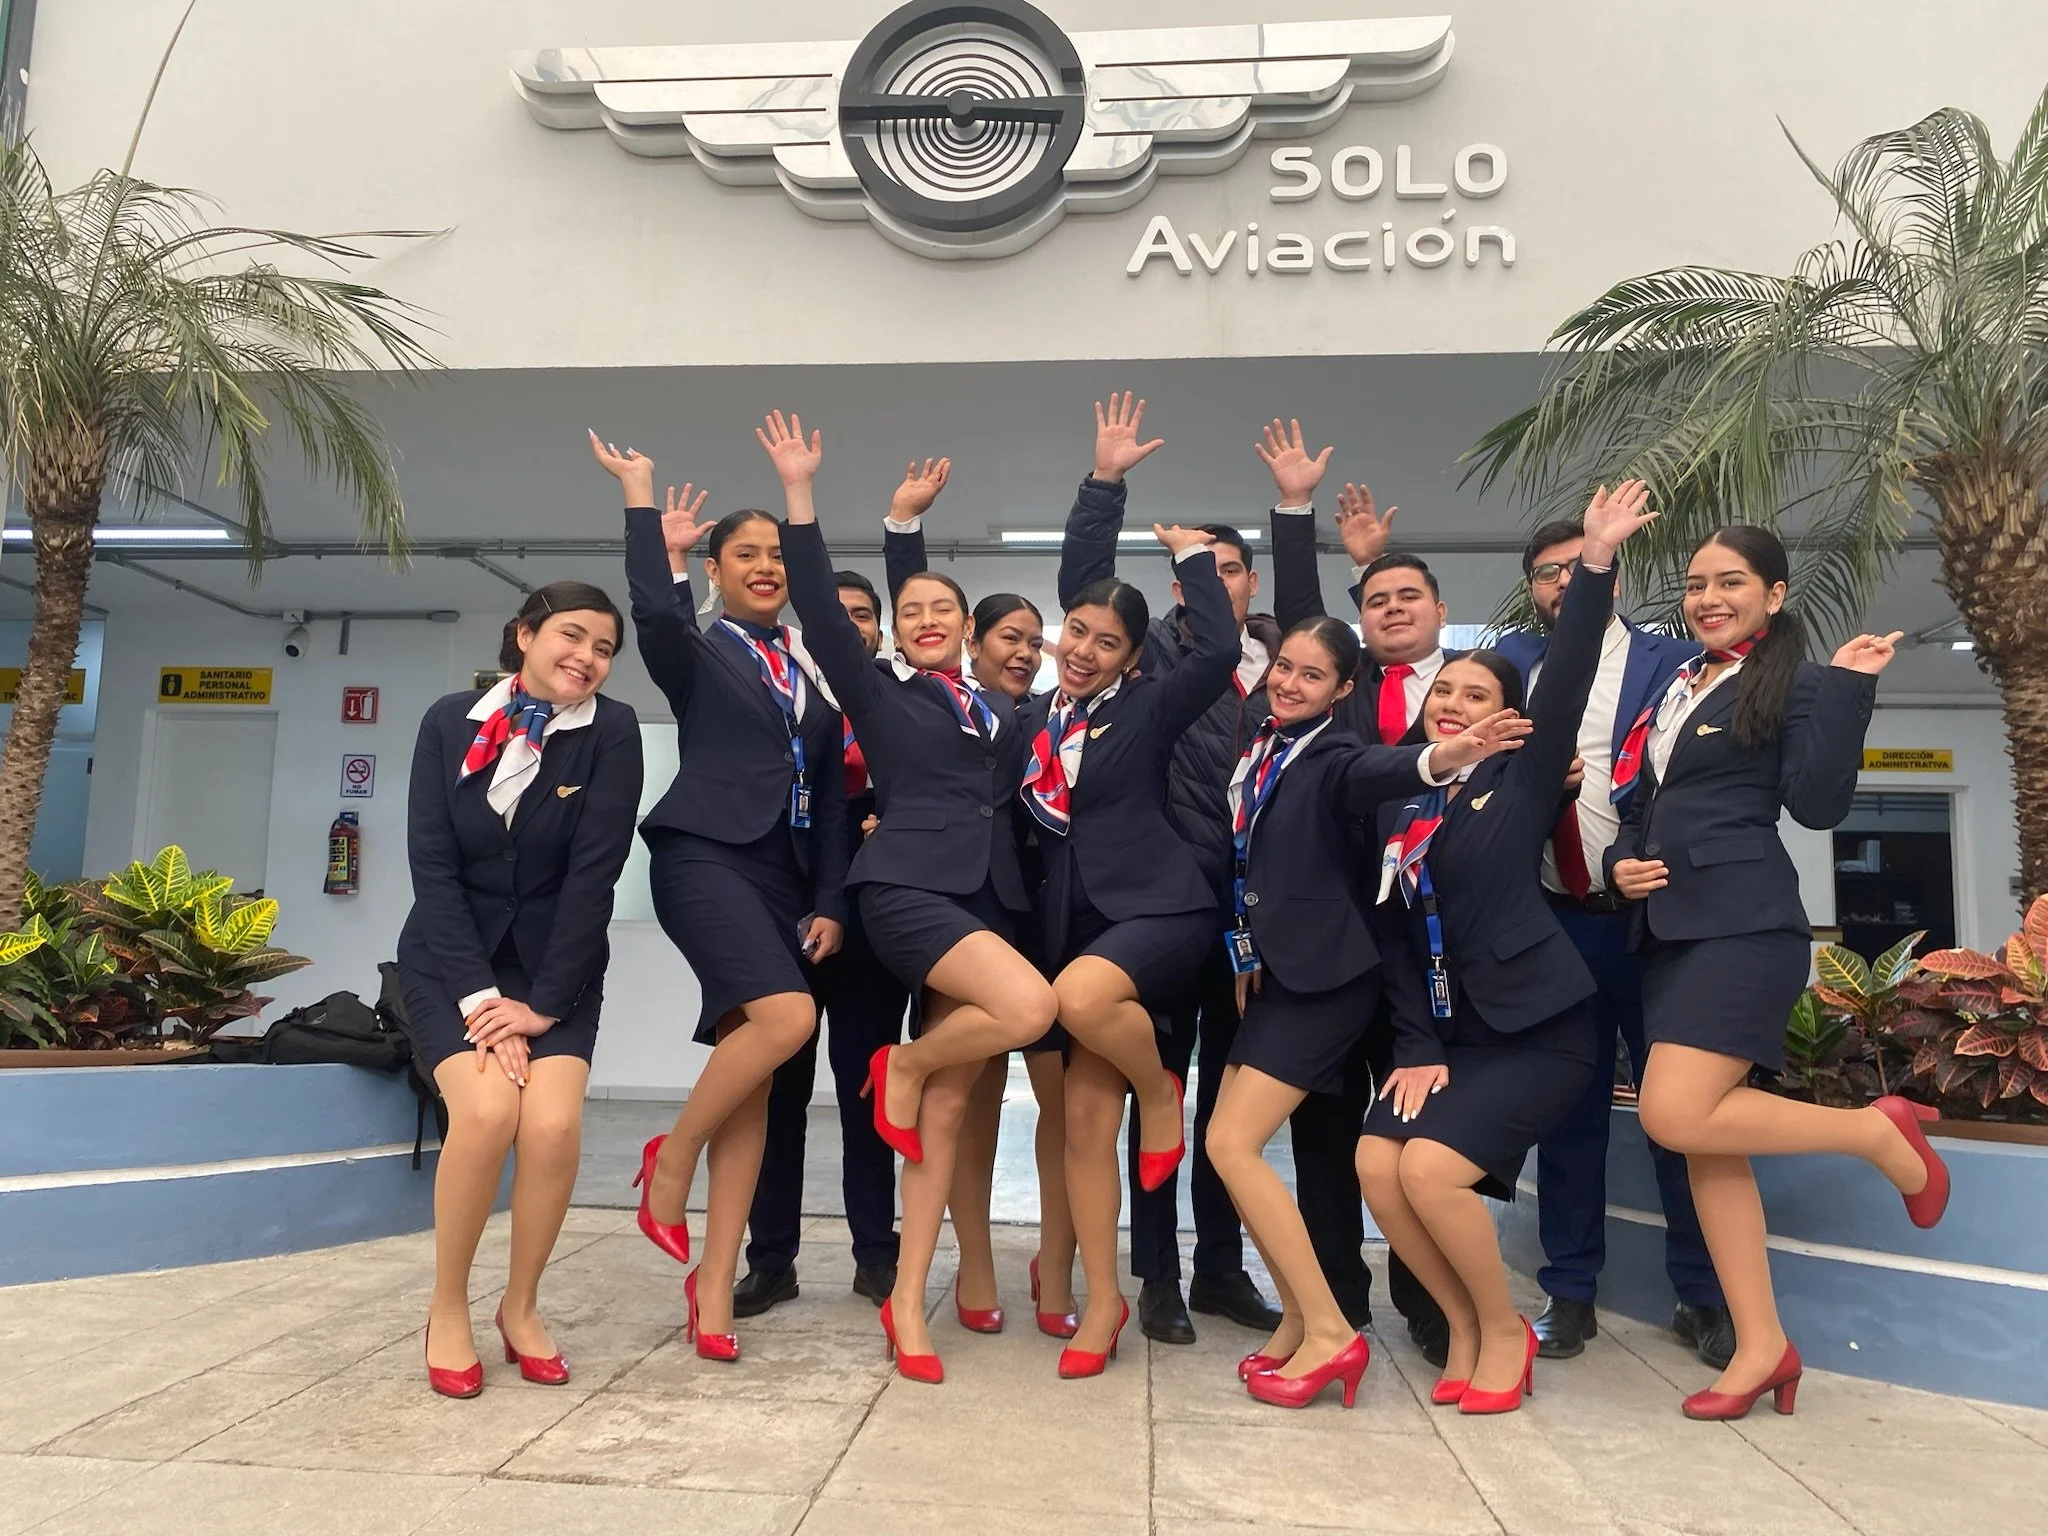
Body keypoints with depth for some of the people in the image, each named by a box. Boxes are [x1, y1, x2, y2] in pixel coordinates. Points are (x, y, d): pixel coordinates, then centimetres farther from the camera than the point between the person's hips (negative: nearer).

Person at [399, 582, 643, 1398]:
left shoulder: (612, 732, -9)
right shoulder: (450, 721, -6)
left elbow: (593, 873, -13)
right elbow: (432, 866, -10)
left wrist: (544, 1001, -17)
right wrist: (477, 995, -18)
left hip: (556, 964, 0)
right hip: (451, 957, 0)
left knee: (553, 1124, -22)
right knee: (487, 1110, -24)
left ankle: (522, 1306, 5)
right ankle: (447, 1308, -1)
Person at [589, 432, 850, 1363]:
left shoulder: (814, 675, 19)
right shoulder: (696, 656, 8)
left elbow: (831, 795, 16)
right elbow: (652, 610, -18)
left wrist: (829, 902, 8)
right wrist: (642, 501, -12)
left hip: (786, 877, 5)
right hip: (705, 855, -5)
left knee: (753, 1080, 2)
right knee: (787, 1017, -27)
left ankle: (714, 1280, 9)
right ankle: (671, 1158, -2)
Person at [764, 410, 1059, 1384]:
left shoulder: (1000, 715, 19)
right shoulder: (877, 691, 7)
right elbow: (819, 610, -4)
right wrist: (800, 497, -10)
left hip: (987, 898, 5)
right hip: (907, 887, -5)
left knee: (948, 1110, 2)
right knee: (1030, 1006, -30)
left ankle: (907, 1304, 9)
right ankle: (906, 1063, 0)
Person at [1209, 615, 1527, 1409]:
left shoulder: (1334, 756, -11)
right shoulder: (1259, 752, 9)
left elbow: (1373, 771, -34)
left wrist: (1440, 758, -54)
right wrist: (1245, 959, 8)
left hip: (1323, 975, -7)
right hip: (1272, 971, 7)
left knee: (1232, 1144, -11)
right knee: (1230, 1142, 7)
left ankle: (1329, 1330, -3)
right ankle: (1299, 1317, 19)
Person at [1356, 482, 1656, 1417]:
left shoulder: (1523, 782, -1)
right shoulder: (1397, 808, 10)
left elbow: (1566, 686, -16)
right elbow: (1394, 934, 7)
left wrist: (1595, 563, -24)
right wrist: (1417, 1047, -2)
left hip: (1536, 1024, -5)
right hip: (1447, 1029, 5)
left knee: (1431, 1166, -21)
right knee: (1377, 1163, -14)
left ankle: (1505, 1330, 5)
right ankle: (1465, 1325, 9)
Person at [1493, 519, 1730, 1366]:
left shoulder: (1672, 659, 1)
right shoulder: (1512, 660, 12)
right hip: (1555, 921, 3)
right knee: (1567, 1107, 9)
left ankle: (1704, 1296, 20)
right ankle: (1569, 1292, 20)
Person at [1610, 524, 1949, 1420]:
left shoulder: (1792, 683, 0)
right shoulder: (1676, 686, 18)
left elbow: (1817, 805, -11)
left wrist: (1847, 689, -14)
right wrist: (1621, 863, 3)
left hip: (1742, 924, -7)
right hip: (1668, 930, 7)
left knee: (1676, 1117, -18)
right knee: (1705, 1138, 4)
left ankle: (1880, 1132, 3)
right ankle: (1761, 1345, 12)